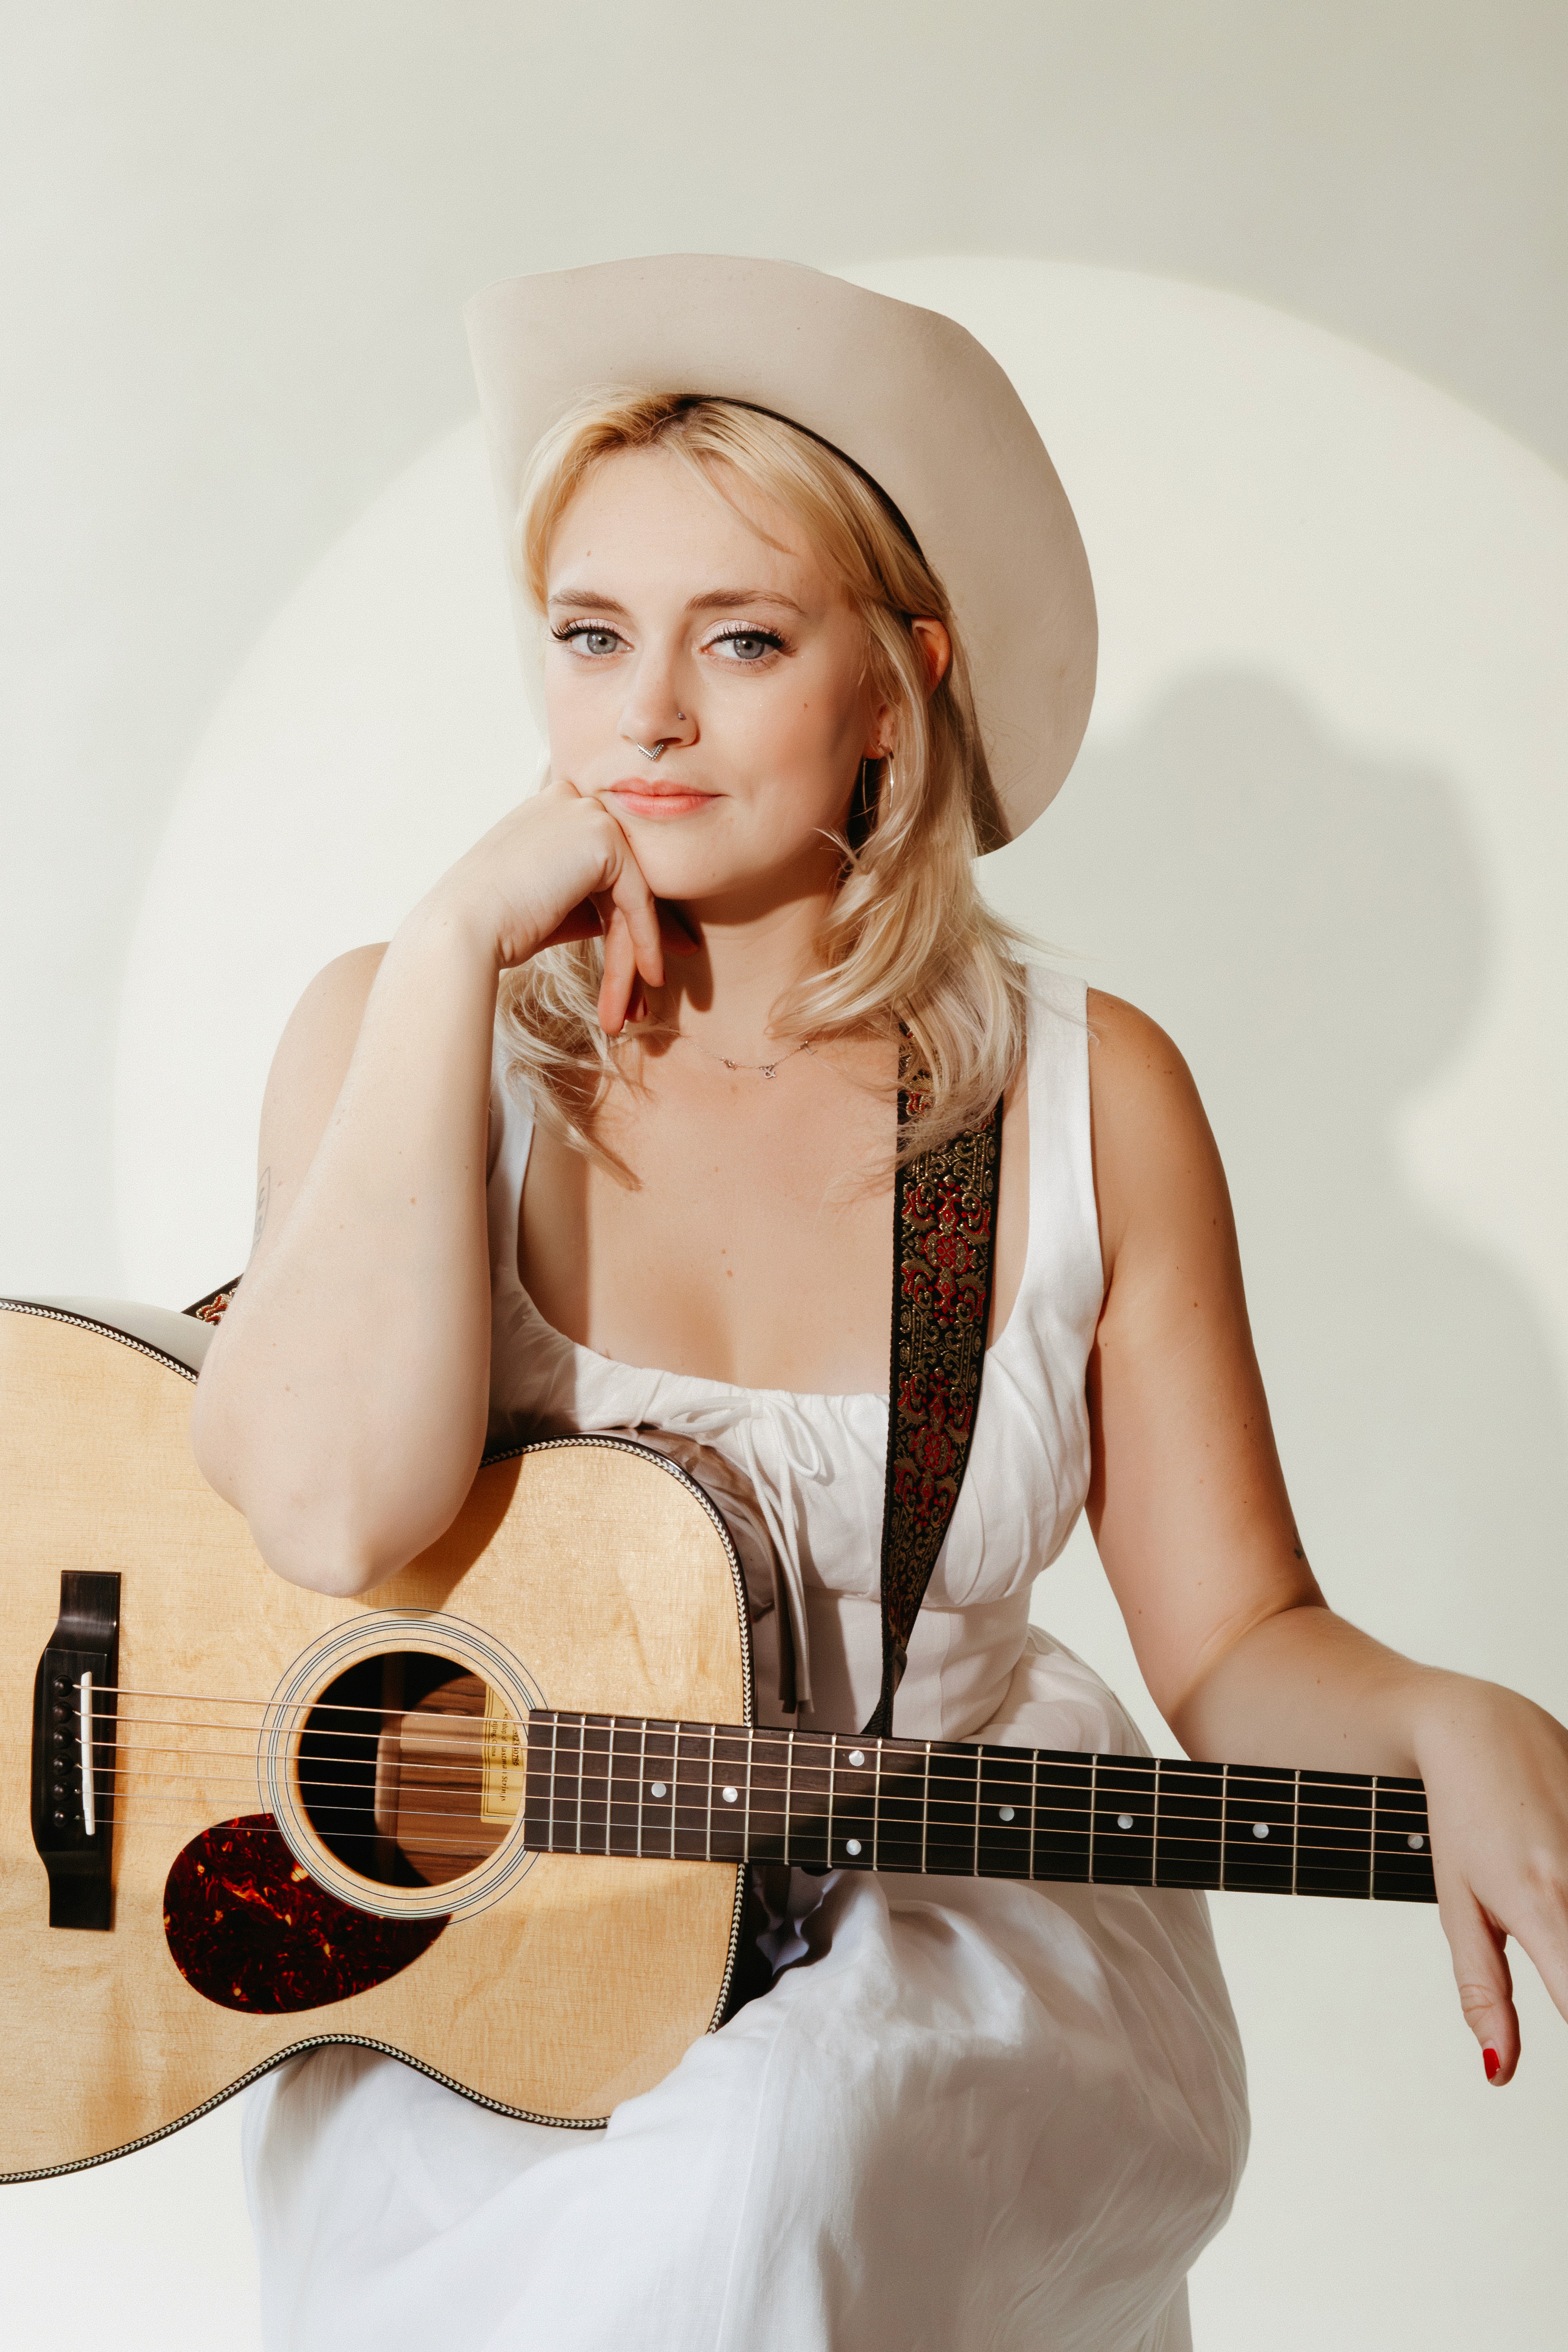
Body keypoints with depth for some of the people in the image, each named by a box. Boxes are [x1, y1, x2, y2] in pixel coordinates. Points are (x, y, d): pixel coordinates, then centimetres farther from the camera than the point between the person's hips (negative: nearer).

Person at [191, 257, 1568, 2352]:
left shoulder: (1089, 1097, -1)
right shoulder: (402, 1030, -2)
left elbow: (1232, 1637, 3)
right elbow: (335, 1509, -21)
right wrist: (459, 943, -16)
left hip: (971, 1943, 0)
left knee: (768, 2165, -34)